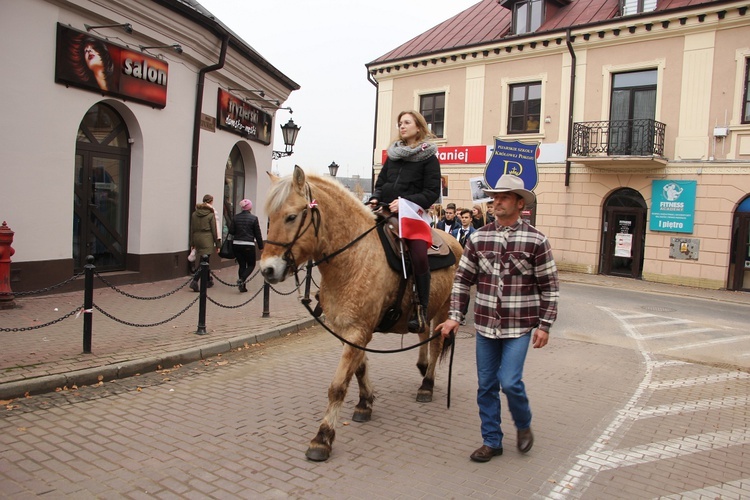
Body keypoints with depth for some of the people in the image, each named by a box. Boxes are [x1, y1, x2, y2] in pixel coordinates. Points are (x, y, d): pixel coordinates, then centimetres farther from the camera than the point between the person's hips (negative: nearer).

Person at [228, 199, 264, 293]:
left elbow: (231, 231, 0)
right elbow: (258, 234, -5)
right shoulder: (253, 218, -8)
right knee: (251, 265, 11)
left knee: (241, 265, 13)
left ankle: (242, 286, 12)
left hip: (236, 244, 4)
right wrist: (261, 246, 3)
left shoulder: (236, 217, 2)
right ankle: (242, 279, -12)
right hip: (248, 245, -4)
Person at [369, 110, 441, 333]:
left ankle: (420, 309, -14)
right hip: (385, 212, 6)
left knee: (419, 256, -25)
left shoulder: (428, 157, 3)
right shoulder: (393, 154, 19)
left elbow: (432, 193, -5)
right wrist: (375, 198, 0)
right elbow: (381, 182, 21)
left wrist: (405, 202, -17)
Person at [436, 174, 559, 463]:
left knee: (509, 382, -7)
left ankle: (523, 425, 25)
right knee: (486, 385, 10)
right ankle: (491, 442, 27)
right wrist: (455, 316, 0)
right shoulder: (478, 238, 2)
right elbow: (462, 280, 6)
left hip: (519, 327, -3)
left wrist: (545, 325, -6)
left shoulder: (536, 240, -6)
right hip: (485, 325, 4)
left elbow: (550, 287, -3)